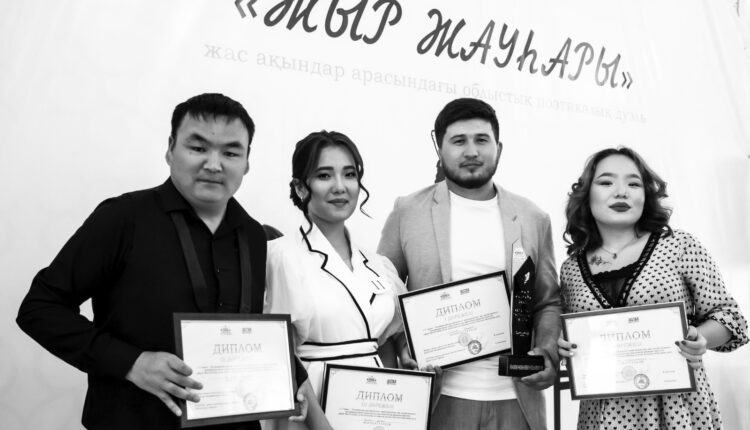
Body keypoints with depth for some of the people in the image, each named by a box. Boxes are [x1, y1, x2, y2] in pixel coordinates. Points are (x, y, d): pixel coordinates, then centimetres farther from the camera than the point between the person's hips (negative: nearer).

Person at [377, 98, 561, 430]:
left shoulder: (533, 218, 5)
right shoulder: (408, 212, -2)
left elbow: (548, 302, 12)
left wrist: (548, 351, -5)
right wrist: (401, 347, -12)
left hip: (516, 400, 2)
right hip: (437, 398, -2)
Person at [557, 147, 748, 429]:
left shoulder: (680, 246, -5)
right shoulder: (571, 269, 1)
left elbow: (727, 314, 1)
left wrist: (700, 339, -18)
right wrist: (564, 348, -9)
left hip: (677, 404, -1)